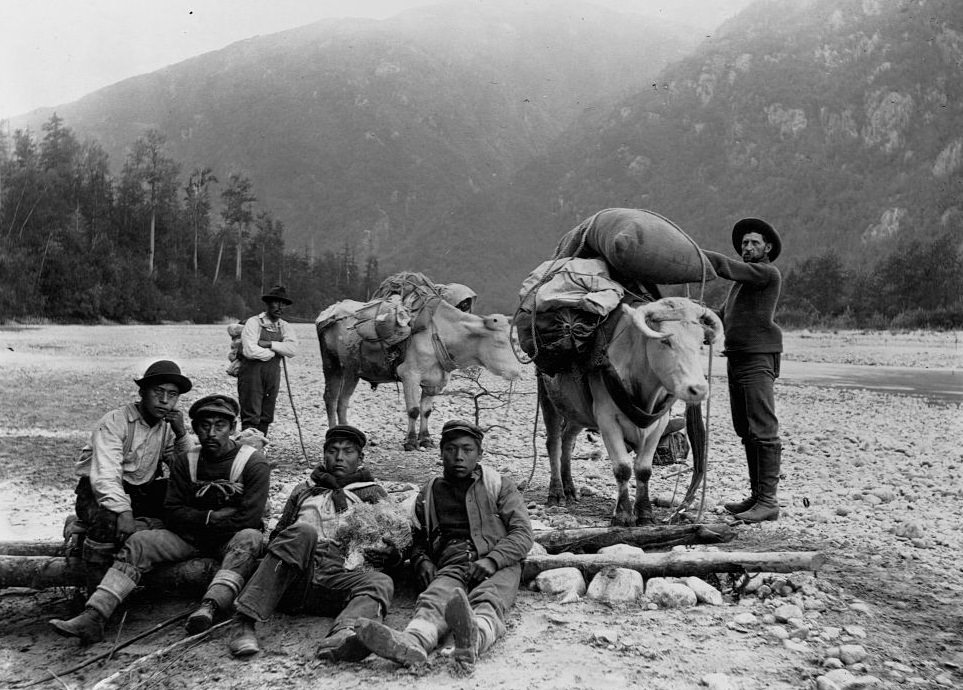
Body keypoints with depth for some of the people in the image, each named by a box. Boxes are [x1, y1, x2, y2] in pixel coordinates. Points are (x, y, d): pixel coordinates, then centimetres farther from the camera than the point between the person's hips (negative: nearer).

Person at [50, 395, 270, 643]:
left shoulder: (254, 463, -10)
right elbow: (173, 514, 1)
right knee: (138, 542, -16)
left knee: (249, 538, -38)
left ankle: (210, 606, -56)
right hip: (190, 538, 4)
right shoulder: (185, 462, 5)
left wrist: (198, 524, -11)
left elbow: (248, 518, -18)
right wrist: (212, 517, -13)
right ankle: (93, 617, -29)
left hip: (233, 539, -4)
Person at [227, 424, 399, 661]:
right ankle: (244, 622, -42)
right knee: (302, 533, -31)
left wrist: (391, 555, -4)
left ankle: (342, 635, -65)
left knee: (380, 582, -32)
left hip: (336, 577, 0)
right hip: (290, 582, 1)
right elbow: (278, 533, 30)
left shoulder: (372, 493, 27)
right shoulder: (303, 491, 31)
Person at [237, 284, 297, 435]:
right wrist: (275, 352, -7)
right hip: (252, 373, -6)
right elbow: (250, 351, -19)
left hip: (273, 376, 6)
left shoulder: (284, 326, 10)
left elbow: (292, 349, -7)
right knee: (251, 417, -7)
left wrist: (270, 344, -17)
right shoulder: (254, 322, -7)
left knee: (266, 418, 10)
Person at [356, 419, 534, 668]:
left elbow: (522, 534, 8)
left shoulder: (499, 485, 20)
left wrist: (491, 560, -11)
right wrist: (423, 562, 5)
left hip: (498, 565, -1)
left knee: (487, 602, -38)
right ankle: (413, 643, -67)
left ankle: (475, 637, -72)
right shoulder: (428, 494, 27)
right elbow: (418, 542, 30)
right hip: (451, 566, 1)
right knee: (433, 599, -36)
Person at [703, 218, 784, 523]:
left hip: (758, 360, -9)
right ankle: (757, 495, 16)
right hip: (735, 359, 10)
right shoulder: (742, 280, 23)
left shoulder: (768, 273, -5)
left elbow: (725, 267, -16)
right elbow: (724, 315, 25)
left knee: (763, 432, -10)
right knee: (746, 432, 10)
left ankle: (768, 501, -9)